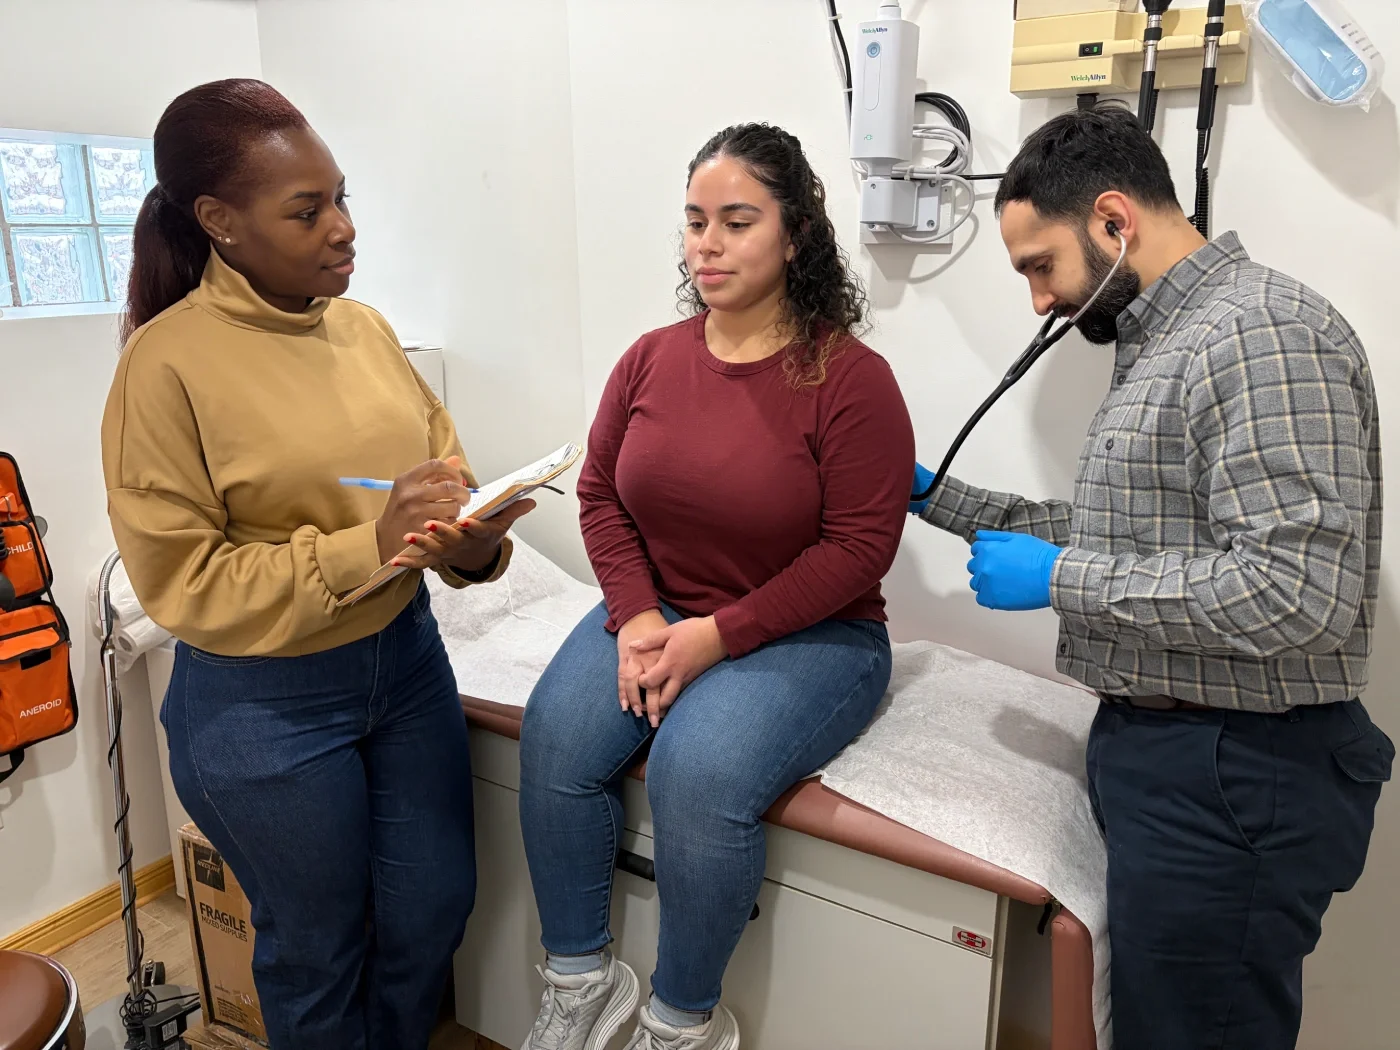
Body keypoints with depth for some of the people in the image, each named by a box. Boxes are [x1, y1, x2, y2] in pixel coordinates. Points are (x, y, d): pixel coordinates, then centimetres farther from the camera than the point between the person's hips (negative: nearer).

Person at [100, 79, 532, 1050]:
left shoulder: (365, 329, 0)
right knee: (317, 951, 17)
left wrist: (476, 541, -18)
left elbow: (446, 474, 5)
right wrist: (366, 547, -26)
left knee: (434, 910, 20)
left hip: (407, 660, 5)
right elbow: (181, 582, -15)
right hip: (263, 705, -5)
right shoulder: (168, 362, -16)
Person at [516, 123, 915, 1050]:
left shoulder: (849, 377, -11)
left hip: (806, 634, -4)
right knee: (555, 736, -19)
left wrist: (715, 635, -18)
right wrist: (637, 618, -9)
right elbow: (601, 495, 7)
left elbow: (859, 546, -13)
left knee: (700, 773, -29)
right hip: (655, 615, 5)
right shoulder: (651, 358, 3)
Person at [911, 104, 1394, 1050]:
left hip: (1232, 778, -9)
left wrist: (1061, 578, -19)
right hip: (1159, 750, 9)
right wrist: (942, 500, 17)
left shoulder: (1262, 334, -18)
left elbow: (1295, 593, -27)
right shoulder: (1166, 340, 14)